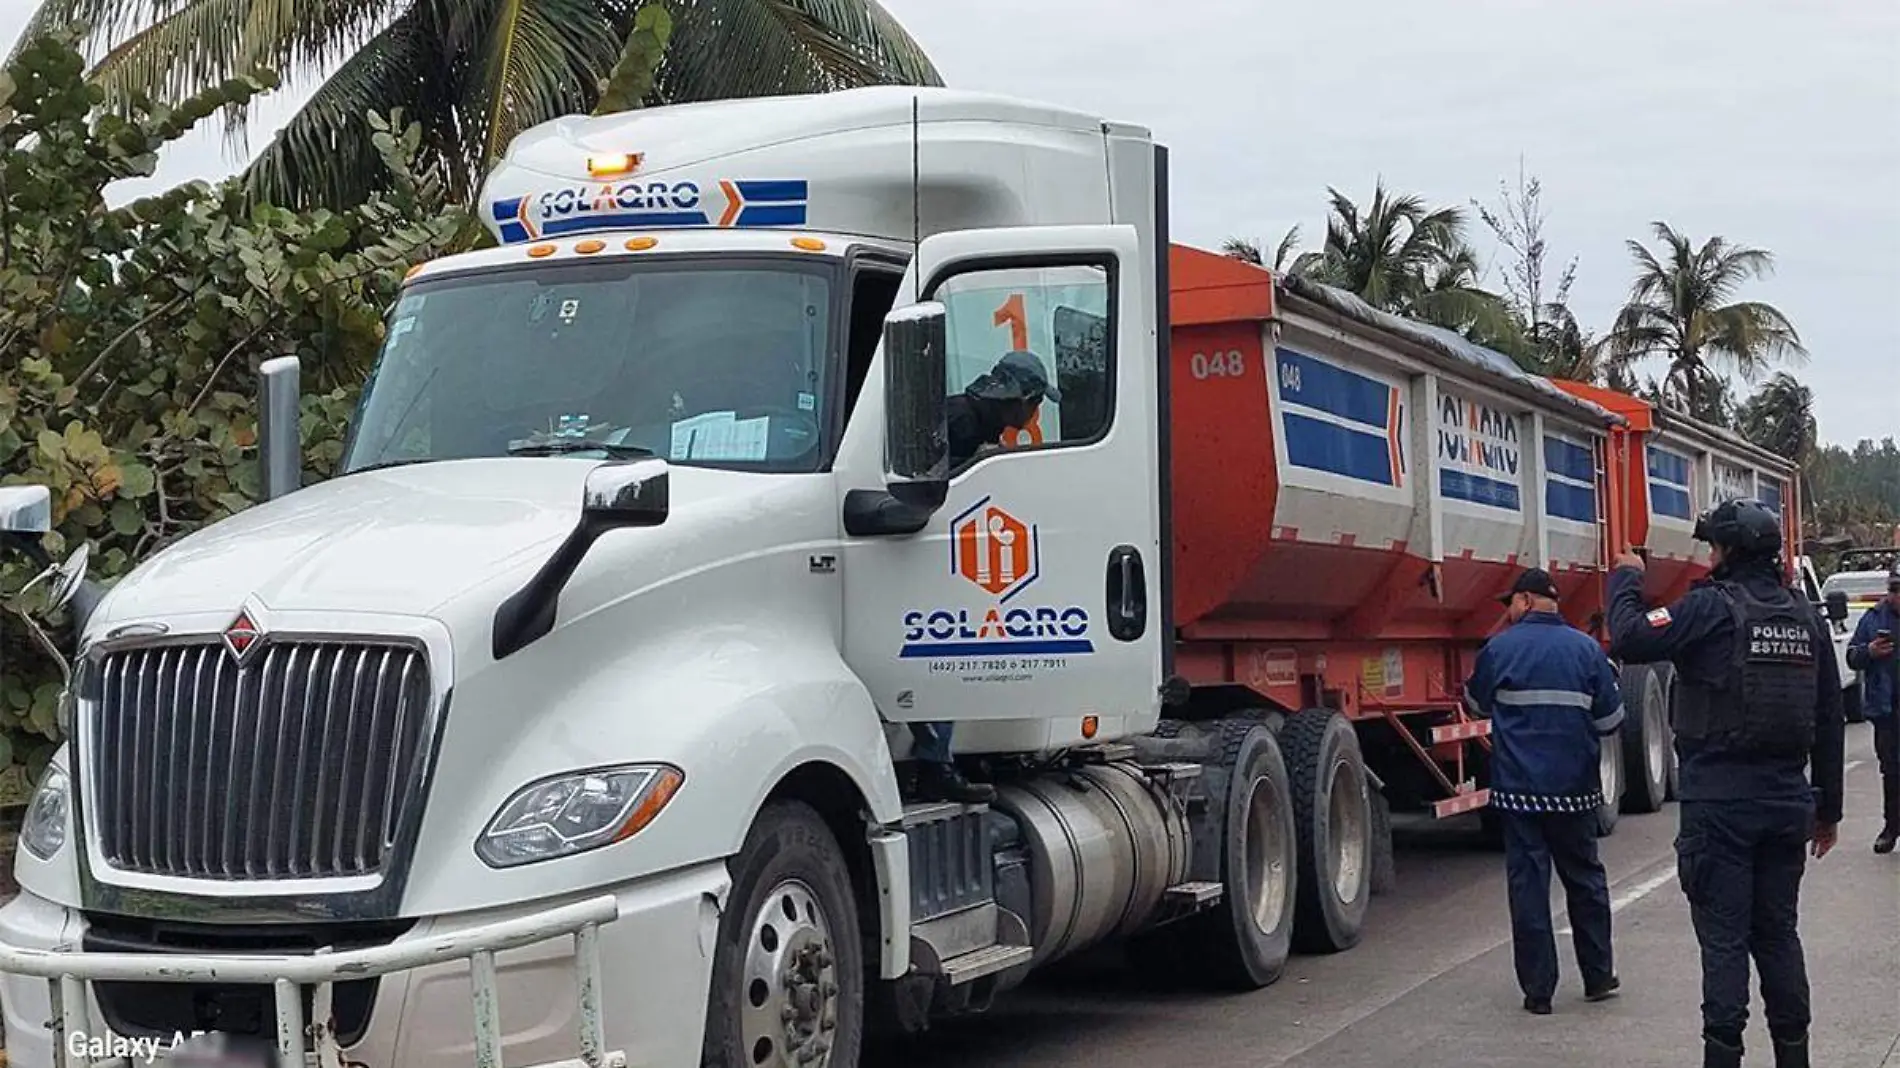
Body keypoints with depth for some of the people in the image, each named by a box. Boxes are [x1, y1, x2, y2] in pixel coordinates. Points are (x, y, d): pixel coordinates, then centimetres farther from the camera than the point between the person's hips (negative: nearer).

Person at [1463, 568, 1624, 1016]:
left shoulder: (1500, 649, -4)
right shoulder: (1587, 649, 0)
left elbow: (1478, 704, 12)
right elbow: (1610, 719, 2)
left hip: (1519, 789, -2)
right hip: (1575, 789, 2)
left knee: (1527, 883, 2)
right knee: (1585, 878, 16)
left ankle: (1538, 990, 4)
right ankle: (1598, 976, 24)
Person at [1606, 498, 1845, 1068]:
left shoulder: (1712, 607, -11)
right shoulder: (1806, 618, 9)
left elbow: (1629, 641, -19)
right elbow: (1829, 722, 12)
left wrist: (1626, 580, -1)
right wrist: (1828, 808, 19)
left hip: (1720, 802, -6)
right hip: (1786, 800, 6)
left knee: (1725, 939, -2)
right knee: (1778, 934, 15)